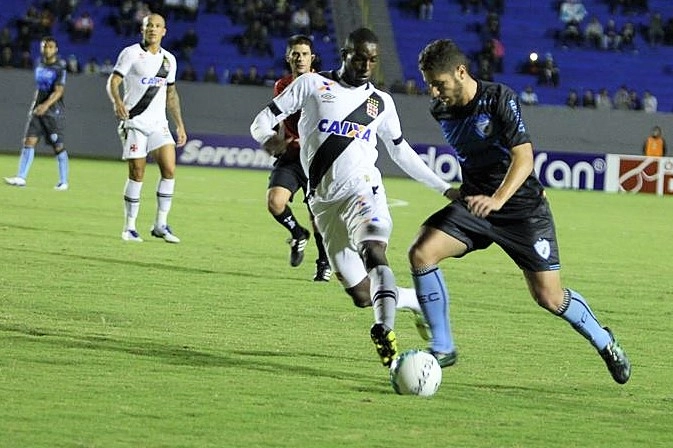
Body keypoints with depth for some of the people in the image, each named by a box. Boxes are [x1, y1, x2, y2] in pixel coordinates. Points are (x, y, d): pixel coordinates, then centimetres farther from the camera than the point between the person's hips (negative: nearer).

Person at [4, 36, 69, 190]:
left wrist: (46, 105, -34)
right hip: (37, 110, 6)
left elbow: (59, 91, -20)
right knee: (29, 141, -6)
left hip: (54, 112, -6)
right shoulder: (40, 65, 10)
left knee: (58, 147, -1)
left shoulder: (60, 68, -10)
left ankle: (63, 182, 10)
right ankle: (21, 178, -11)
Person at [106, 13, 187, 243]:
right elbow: (113, 81, -10)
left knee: (169, 169, -9)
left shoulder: (169, 59, 13)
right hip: (134, 122, -4)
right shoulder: (131, 53, -3)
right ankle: (129, 228, 5)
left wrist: (180, 125, 18)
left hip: (158, 123, 4)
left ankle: (160, 225, 0)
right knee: (137, 174, -6)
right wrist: (117, 102, -30)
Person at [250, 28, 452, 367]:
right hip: (324, 200, 1)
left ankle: (385, 334, -42)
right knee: (362, 296, -1)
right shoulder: (312, 85, 7)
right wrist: (268, 137, -20)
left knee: (373, 252, -33)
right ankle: (416, 301, 26)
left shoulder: (381, 103, 14)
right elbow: (262, 121, 5)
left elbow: (400, 151, 27)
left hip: (362, 188, 0)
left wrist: (443, 187, 25)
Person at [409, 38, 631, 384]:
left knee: (549, 298, -5)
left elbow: (523, 157, -28)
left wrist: (497, 199, -41)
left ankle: (604, 342, 24)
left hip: (523, 208, -5)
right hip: (474, 204, 5)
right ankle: (442, 348, -8)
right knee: (421, 253, -19)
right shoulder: (440, 110, 1)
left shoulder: (500, 99, -19)